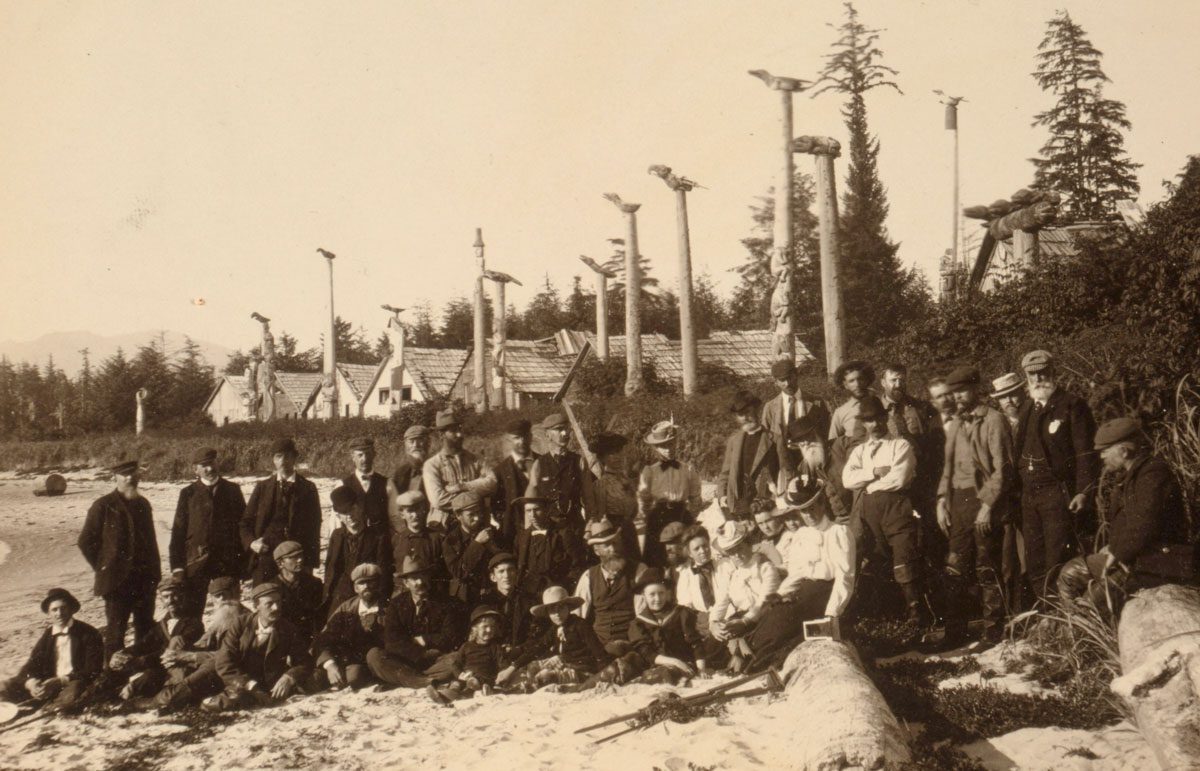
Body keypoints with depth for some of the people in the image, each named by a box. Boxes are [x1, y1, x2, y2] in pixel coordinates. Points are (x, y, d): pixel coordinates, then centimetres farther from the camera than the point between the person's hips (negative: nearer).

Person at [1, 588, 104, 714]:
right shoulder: (47, 635, 10)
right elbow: (31, 665, 3)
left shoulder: (89, 634, -8)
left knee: (71, 695, -41)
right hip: (49, 685, 6)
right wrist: (30, 682, -21)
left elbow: (92, 671, -13)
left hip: (75, 684, -6)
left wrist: (61, 681, -25)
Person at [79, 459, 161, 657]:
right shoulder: (104, 506, -5)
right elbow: (86, 542, -2)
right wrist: (103, 569, -2)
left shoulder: (143, 504, 11)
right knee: (115, 632, 0)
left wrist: (155, 572, 10)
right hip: (117, 580, -5)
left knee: (146, 631, 10)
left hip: (145, 579, 5)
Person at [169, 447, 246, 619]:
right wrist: (177, 565, -4)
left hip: (228, 562, 1)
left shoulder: (232, 490, 9)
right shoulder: (188, 494, 6)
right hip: (197, 561, -1)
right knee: (191, 614, -1)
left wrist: (246, 561, 2)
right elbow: (178, 531, 4)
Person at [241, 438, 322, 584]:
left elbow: (314, 526, 7)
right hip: (266, 556, 2)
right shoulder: (262, 487, 12)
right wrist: (251, 542, -4)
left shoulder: (308, 489, 7)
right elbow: (246, 522, 16)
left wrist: (312, 561, 0)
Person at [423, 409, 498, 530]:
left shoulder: (473, 460, 13)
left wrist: (463, 487, -11)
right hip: (446, 526, -3)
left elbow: (492, 482, -2)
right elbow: (438, 499, -11)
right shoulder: (432, 465, 2)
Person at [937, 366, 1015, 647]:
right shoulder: (954, 424, 16)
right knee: (955, 570, 7)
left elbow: (1002, 468, -11)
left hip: (984, 501, -6)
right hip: (958, 502, 6)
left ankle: (993, 633, 8)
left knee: (987, 571, -1)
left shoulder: (993, 420, -6)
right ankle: (955, 632, 15)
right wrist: (942, 501, 9)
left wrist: (988, 505, -15)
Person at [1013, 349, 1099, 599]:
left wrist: (1084, 492, -18)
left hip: (1059, 494, -7)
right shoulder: (1027, 410, 17)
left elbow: (1086, 452, -9)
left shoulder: (1072, 406, -4)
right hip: (1029, 496, 7)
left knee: (1057, 564, -10)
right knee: (1035, 565, 9)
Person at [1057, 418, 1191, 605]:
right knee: (1071, 573, 8)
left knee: (1096, 597, -22)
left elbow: (1145, 526, -27)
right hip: (1131, 555, 11)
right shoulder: (1129, 475, 15)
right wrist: (1113, 547, 9)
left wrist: (1117, 554, -15)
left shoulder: (1153, 473, -18)